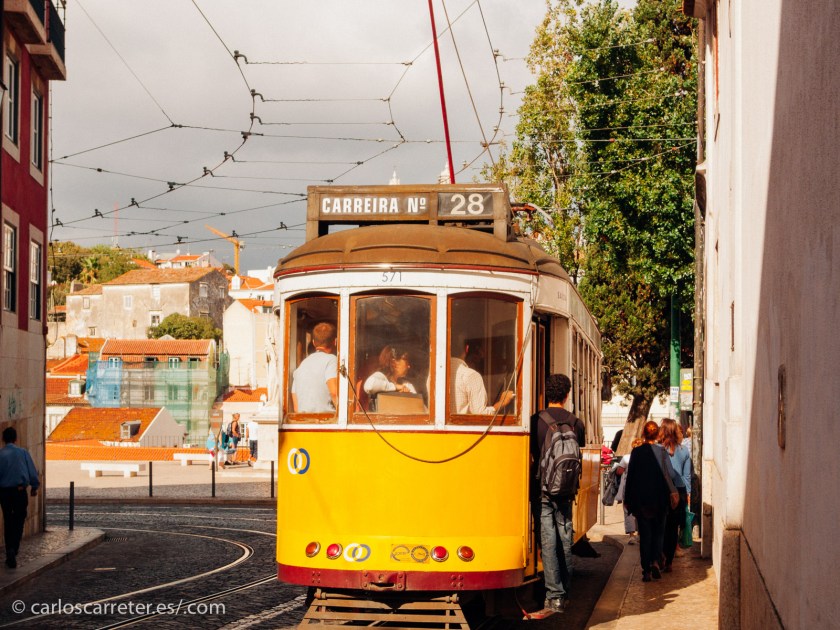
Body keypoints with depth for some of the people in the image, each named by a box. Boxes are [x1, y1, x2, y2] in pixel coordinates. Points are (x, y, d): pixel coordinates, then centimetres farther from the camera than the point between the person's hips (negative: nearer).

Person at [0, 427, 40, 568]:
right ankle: (13, 550, -14)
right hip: (20, 491, -1)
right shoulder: (23, 452, -4)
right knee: (19, 522, 4)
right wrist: (34, 487, 14)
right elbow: (32, 471, 0)